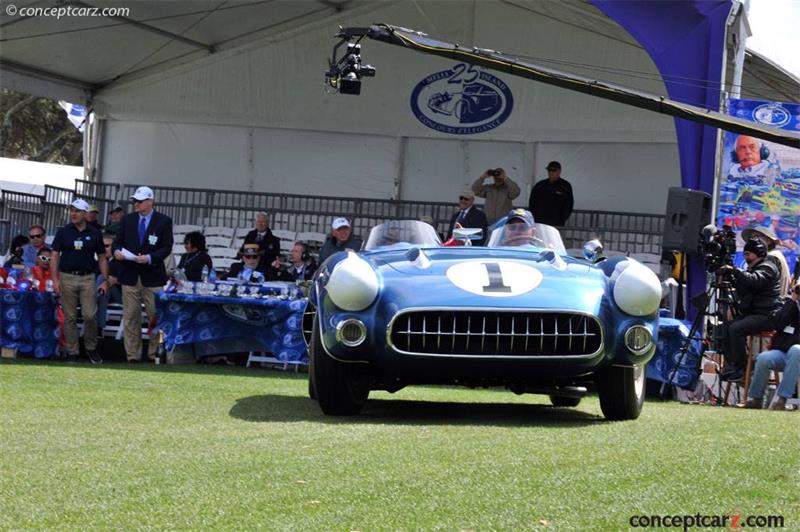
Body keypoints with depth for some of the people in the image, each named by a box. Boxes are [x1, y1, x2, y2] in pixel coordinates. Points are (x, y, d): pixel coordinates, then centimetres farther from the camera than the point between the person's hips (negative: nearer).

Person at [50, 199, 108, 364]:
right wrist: (55, 279, -8)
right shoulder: (63, 232, 3)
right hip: (67, 277, 0)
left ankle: (91, 348, 12)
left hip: (88, 278, 0)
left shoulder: (95, 234, 6)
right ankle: (72, 352, 9)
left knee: (90, 315, -8)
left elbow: (102, 258, 10)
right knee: (69, 318, 2)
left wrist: (105, 280, 2)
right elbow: (54, 256, 2)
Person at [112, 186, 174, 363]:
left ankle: (155, 354, 9)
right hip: (130, 275, 3)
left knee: (155, 317, 1)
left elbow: (166, 248, -5)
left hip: (153, 277, -3)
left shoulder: (164, 221, -1)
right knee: (130, 317, 3)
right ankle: (132, 355, 7)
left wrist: (149, 258, -19)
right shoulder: (127, 219, 9)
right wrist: (116, 251, -12)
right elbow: (117, 241, 11)